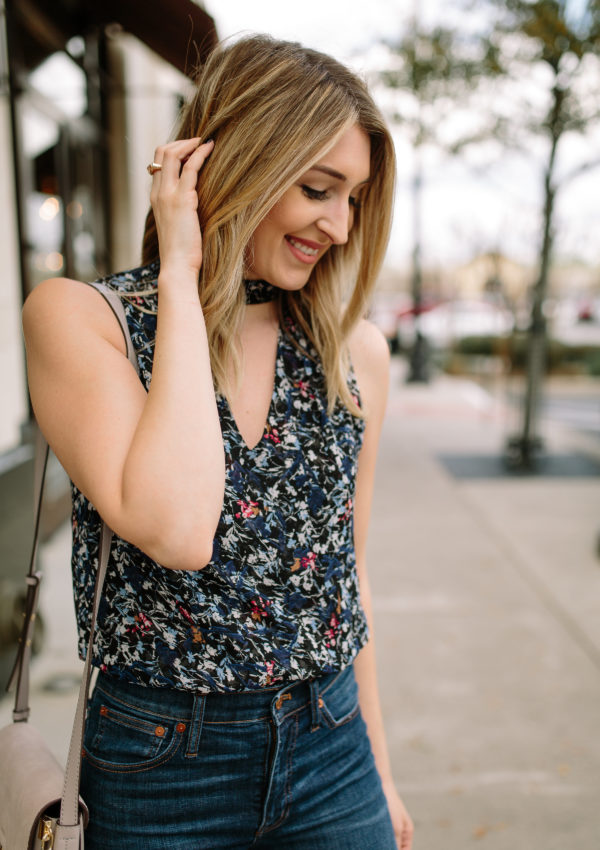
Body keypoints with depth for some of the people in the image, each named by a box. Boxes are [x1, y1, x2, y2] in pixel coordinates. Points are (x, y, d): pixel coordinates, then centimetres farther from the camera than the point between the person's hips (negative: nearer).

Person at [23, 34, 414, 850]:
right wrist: (180, 277, -22)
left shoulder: (356, 351, -1)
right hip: (162, 773, -3)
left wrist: (378, 768, 14)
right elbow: (175, 530, -29)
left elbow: (345, 569, 8)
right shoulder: (77, 318, -13)